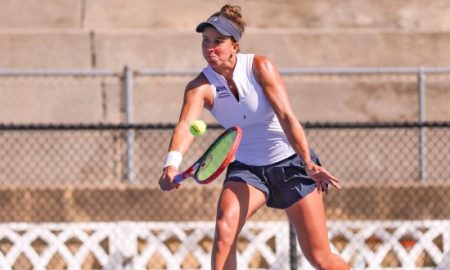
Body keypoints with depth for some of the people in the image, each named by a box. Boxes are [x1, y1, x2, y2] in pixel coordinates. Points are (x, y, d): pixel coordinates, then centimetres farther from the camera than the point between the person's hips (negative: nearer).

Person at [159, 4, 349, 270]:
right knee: (224, 228, -27)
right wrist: (172, 163, -51)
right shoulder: (200, 87, -13)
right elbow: (185, 126, -31)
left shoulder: (260, 67, -16)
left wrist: (308, 163, -33)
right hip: (246, 167, 2)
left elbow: (286, 117, -21)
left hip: (290, 161, -2)